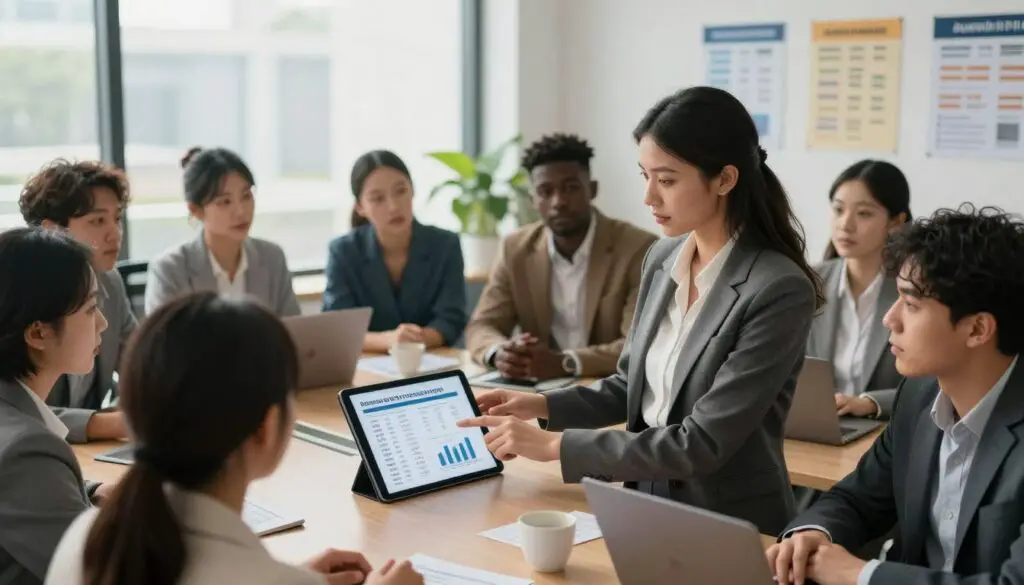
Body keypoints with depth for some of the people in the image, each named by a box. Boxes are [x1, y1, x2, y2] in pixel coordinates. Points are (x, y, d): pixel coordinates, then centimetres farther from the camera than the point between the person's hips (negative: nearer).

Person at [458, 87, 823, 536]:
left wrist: (556, 444, -20)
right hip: (646, 503, 6)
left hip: (730, 530, -5)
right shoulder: (662, 258, 3)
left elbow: (703, 443, -21)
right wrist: (543, 405, -2)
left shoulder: (779, 291, -19)